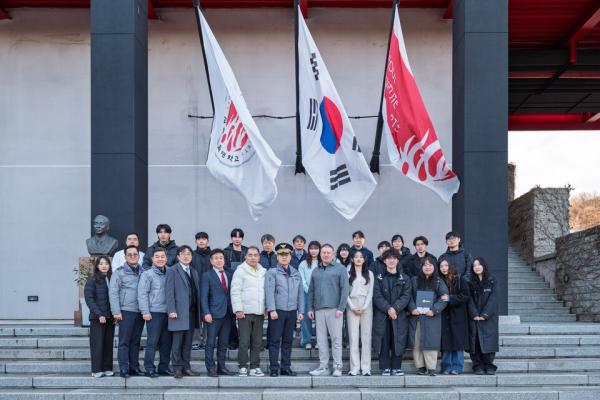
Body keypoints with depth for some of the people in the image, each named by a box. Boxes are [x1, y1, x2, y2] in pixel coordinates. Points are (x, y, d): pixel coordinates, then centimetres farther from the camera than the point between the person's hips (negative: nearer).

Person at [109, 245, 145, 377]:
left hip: (140, 312, 4)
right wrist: (116, 311, -11)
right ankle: (124, 368, -1)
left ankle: (134, 367, 15)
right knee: (124, 341, -3)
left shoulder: (143, 272, 12)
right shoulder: (119, 272, 0)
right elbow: (113, 292, -4)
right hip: (126, 311, -4)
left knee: (136, 341, 9)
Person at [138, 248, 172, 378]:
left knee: (166, 342, 7)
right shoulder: (147, 274, -1)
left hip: (168, 313, 4)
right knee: (152, 341, -4)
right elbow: (142, 294, -5)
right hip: (154, 313, -4)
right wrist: (145, 312, -11)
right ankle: (149, 369, 1)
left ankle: (164, 367, 16)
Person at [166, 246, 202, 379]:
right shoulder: (172, 271, -1)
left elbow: (197, 292, 16)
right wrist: (171, 310, -14)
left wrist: (199, 312, 10)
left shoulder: (194, 272, 18)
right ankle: (177, 368, 4)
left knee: (188, 343, 9)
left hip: (192, 313, 6)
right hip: (179, 312, -6)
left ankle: (186, 367, 15)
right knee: (177, 342, -2)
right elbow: (170, 292, -7)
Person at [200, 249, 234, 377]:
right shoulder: (207, 276, 0)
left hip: (227, 314, 5)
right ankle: (211, 368, 3)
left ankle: (221, 367, 15)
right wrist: (206, 313, -14)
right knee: (211, 343, -2)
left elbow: (231, 293, 15)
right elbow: (204, 296, -5)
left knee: (223, 343, 9)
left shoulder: (229, 275, 15)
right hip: (214, 314, -5)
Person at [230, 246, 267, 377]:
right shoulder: (240, 271, -2)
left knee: (257, 342, 7)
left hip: (259, 312, 5)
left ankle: (255, 367, 14)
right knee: (244, 341, -3)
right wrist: (238, 309, -12)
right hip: (245, 312, -5)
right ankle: (243, 367, 4)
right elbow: (235, 291, -6)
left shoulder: (263, 272, 14)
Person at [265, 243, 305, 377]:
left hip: (292, 311, 4)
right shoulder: (272, 273, 0)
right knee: (275, 340, -4)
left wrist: (301, 311, 8)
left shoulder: (296, 274, 14)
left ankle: (286, 367, 15)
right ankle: (274, 368, 1)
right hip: (277, 311, -4)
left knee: (288, 341, 8)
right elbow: (269, 292, -8)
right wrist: (272, 310, -16)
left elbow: (300, 294, 14)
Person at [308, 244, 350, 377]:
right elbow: (311, 291, 18)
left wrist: (341, 308, -12)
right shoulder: (316, 271, 17)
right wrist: (310, 308, 10)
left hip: (334, 310, -5)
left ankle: (338, 367, 2)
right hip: (319, 310, 5)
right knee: (321, 339, 6)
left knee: (336, 338, -3)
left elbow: (345, 289, -5)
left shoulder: (340, 269, 2)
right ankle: (323, 367, 12)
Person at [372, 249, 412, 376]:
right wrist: (388, 308, -16)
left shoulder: (405, 279, 9)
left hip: (399, 316, 0)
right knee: (384, 343, -1)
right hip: (382, 316, 0)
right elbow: (377, 296, -2)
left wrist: (395, 308, -16)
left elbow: (406, 296, -2)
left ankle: (396, 368, 7)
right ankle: (385, 368, 5)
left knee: (398, 342, -1)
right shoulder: (379, 278, 8)